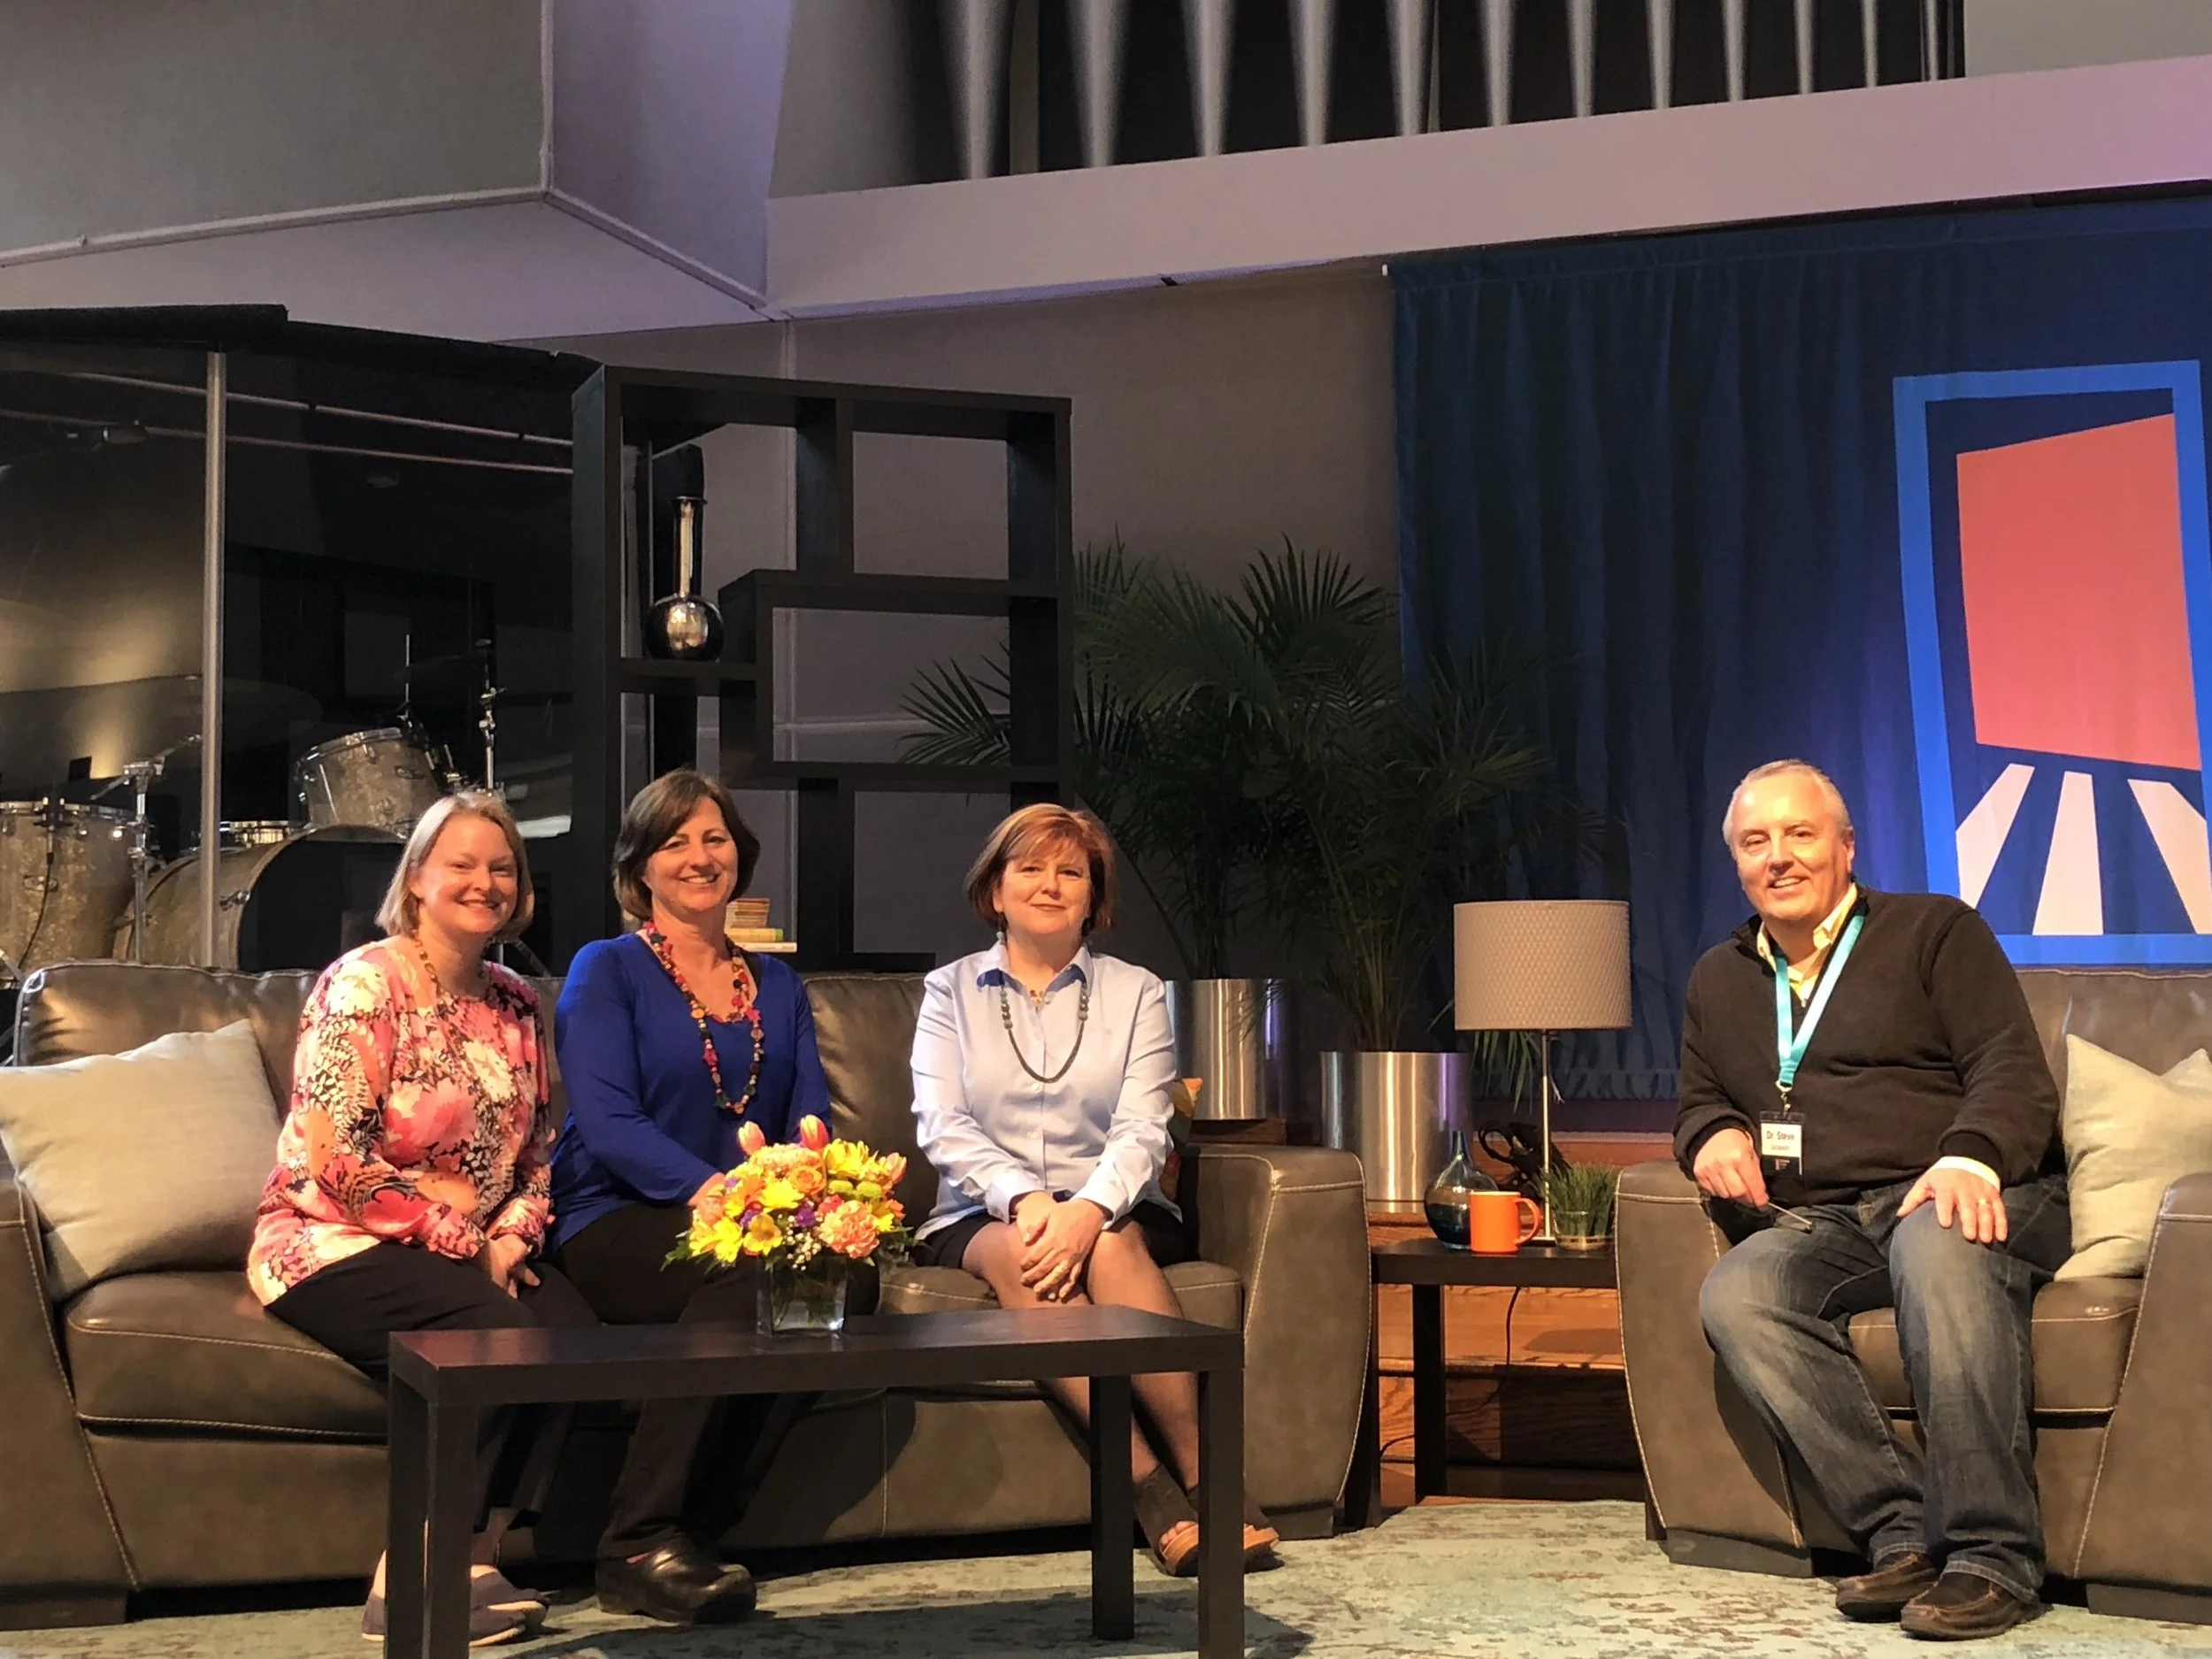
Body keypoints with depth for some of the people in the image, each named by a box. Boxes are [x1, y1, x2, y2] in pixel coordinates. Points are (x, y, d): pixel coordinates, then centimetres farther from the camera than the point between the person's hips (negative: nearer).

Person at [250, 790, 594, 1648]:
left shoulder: (514, 1002, 11)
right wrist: (464, 1242, -15)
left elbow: (538, 1149, 16)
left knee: (574, 1328, -23)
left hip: (474, 1248, 6)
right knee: (497, 1335, -30)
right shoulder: (364, 984, -9)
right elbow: (334, 1161, -17)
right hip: (336, 1244, -6)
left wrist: (511, 1236, -5)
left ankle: (473, 1556, -15)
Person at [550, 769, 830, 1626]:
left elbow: (813, 1114, 9)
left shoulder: (777, 984, 20)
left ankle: (691, 1525, -21)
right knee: (750, 1259, -36)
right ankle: (638, 1543, -29)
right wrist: (711, 1187, -27)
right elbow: (608, 1126, -10)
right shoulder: (606, 970, 4)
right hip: (614, 1227, -4)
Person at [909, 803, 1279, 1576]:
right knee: (1019, 1254, -34)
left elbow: (1143, 1129, -3)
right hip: (982, 1217, 0)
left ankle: (1201, 1477, -34)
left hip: (1113, 1211, 0)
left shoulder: (1134, 992, 11)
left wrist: (1089, 1209, -24)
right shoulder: (950, 991, 12)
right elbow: (941, 1126, -2)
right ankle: (1153, 1486, -38)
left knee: (1111, 1243, -34)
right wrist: (1024, 1198, -21)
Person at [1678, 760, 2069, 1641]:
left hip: (1963, 1198, -4)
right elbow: (1699, 1103, 33)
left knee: (1937, 1246, -40)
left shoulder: (1936, 930, 10)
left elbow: (2013, 1071, 0)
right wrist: (1713, 1135, 6)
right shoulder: (1719, 980, 25)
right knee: (1734, 1294, -30)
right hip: (1824, 1227, 4)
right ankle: (1904, 1534, -32)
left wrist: (1970, 1158, -22)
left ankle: (1993, 1555, -38)